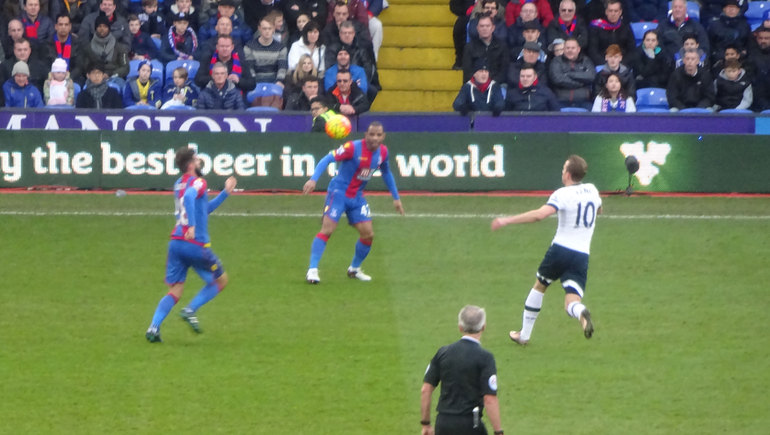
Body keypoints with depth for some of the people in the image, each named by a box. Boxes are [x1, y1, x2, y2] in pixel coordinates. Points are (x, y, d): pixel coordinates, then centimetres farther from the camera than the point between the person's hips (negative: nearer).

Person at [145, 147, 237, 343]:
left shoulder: (179, 184, 19)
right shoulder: (198, 183, -7)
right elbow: (189, 198, -31)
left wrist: (225, 193, 30)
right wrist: (192, 225, -35)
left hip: (175, 243, 7)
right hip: (196, 244, -7)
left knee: (174, 291, 7)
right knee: (220, 280, 13)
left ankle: (153, 328, -10)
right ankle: (190, 310, -1)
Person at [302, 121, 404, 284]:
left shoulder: (382, 152, 0)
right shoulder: (353, 147, -20)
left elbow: (386, 173, 19)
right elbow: (327, 159, -23)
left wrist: (396, 198, 22)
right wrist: (313, 179, -36)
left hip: (357, 197, 6)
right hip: (339, 192, -6)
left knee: (368, 234, 1)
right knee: (327, 229, -17)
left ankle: (354, 269, 23)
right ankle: (312, 270, -16)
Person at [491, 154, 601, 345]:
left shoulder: (562, 194, -10)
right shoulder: (592, 190, 8)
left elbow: (540, 214, -25)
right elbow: (598, 210, 32)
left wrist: (507, 220, -23)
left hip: (560, 250, -4)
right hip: (582, 256, 4)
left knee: (539, 286, 21)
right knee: (571, 302, -1)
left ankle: (524, 334, 28)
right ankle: (581, 313, -40)